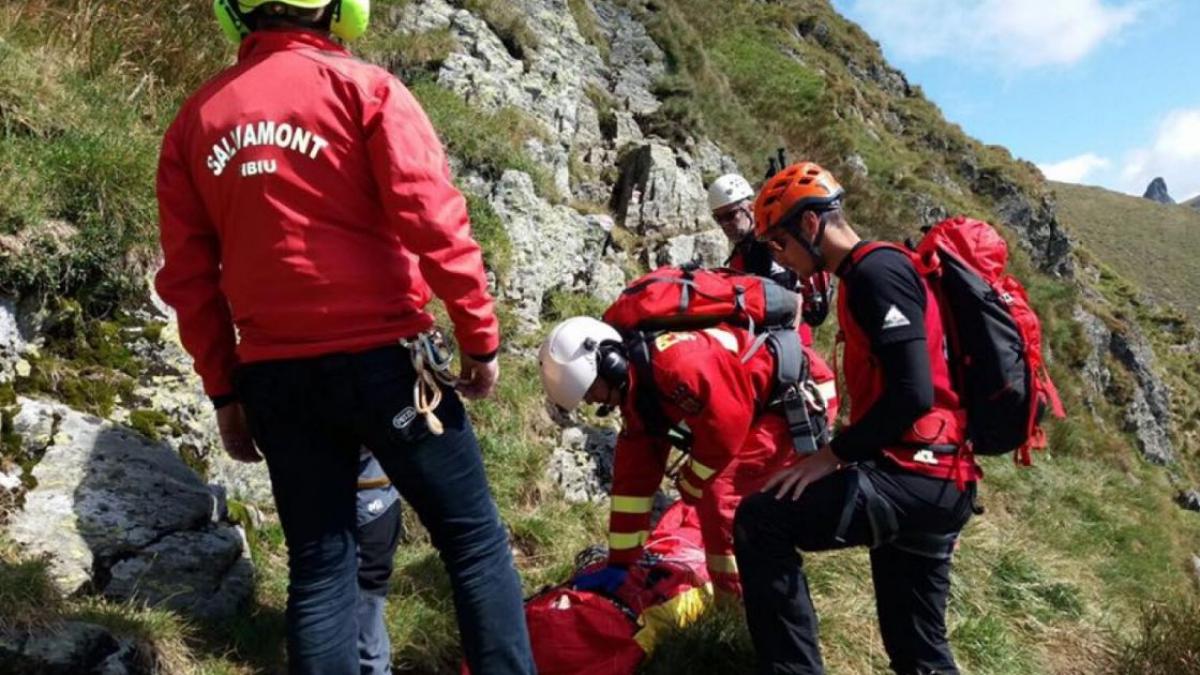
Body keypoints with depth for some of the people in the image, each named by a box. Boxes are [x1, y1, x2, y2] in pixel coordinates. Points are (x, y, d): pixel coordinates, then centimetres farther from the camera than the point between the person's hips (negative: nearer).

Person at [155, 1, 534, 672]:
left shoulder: (195, 119, 9)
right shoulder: (366, 89, -4)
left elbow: (188, 276, 9)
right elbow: (434, 225, -13)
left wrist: (224, 390, 16)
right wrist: (481, 336, -4)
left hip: (275, 375, 5)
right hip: (382, 358, -4)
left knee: (319, 566, 13)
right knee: (475, 541, 8)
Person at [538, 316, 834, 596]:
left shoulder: (674, 362, -30)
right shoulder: (637, 395, 3)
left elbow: (725, 430, -25)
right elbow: (633, 475, 6)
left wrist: (689, 485, -6)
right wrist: (619, 563, 7)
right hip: (764, 407, 10)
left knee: (717, 492, -16)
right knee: (707, 488, 12)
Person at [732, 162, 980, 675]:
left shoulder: (876, 271, -12)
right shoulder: (870, 275, 20)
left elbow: (914, 394, -22)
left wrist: (833, 454, -15)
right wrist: (846, 453, 17)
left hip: (914, 476, -10)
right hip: (930, 481, 10)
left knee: (761, 522, -15)